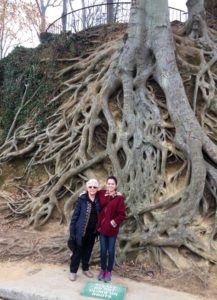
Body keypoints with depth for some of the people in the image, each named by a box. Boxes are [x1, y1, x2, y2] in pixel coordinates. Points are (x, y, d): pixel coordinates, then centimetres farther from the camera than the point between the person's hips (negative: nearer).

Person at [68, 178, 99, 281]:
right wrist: (72, 231, -10)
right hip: (81, 231, -3)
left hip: (92, 232, 3)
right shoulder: (81, 199, -12)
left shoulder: (98, 200, -3)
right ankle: (73, 271, 25)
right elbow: (75, 215, -9)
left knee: (87, 251, 18)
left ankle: (85, 269, 36)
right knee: (77, 251, 8)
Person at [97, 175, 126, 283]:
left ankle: (109, 272, 28)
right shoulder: (101, 194, -2)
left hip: (112, 229, -3)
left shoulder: (119, 198, -13)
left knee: (111, 251, 11)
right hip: (102, 227, 3)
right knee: (103, 250, 14)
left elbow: (122, 214, -11)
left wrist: (114, 222, -17)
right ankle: (103, 270, 33)